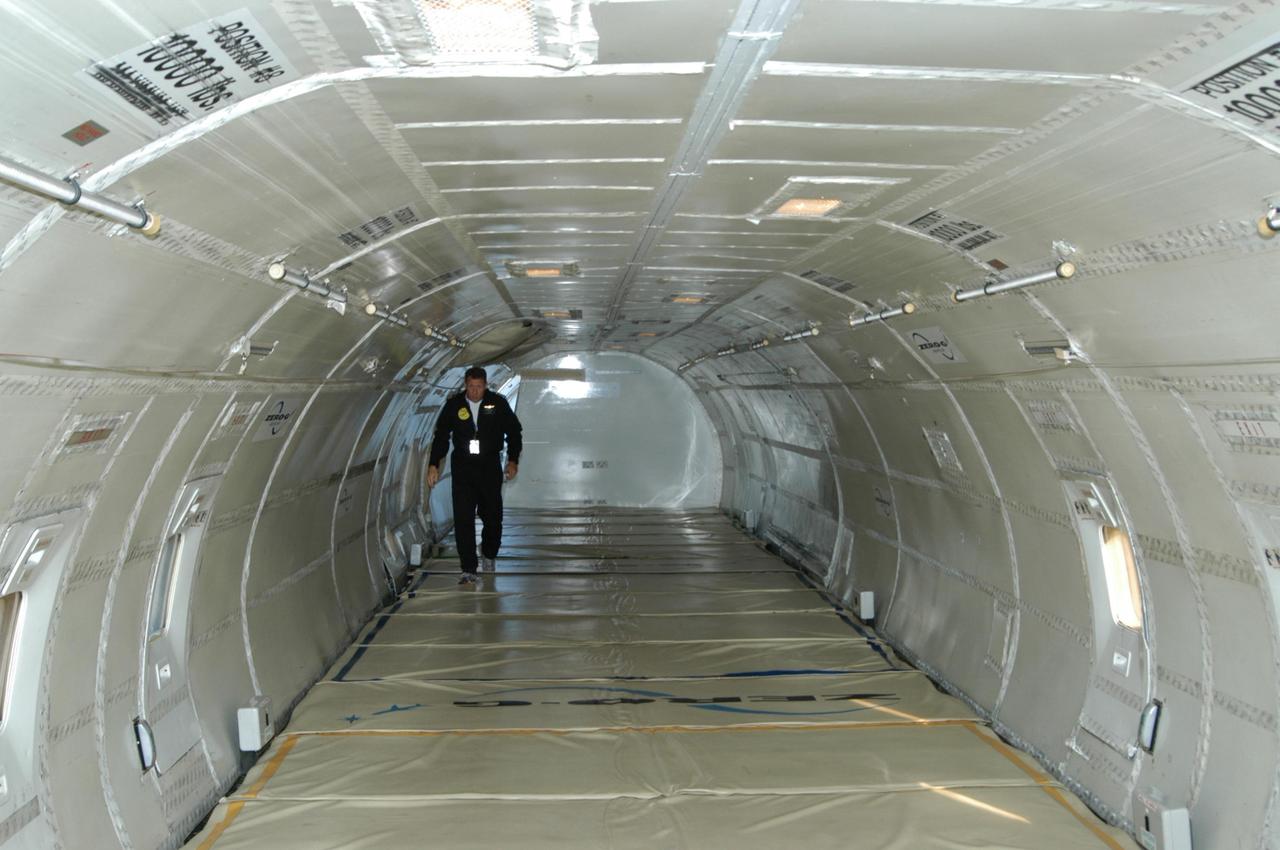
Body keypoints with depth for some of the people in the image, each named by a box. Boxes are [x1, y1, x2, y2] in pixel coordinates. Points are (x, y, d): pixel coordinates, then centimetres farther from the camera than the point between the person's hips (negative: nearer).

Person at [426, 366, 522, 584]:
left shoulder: (498, 403, -2)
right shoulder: (453, 405, -1)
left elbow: (513, 431, 9)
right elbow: (441, 436, 5)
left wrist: (513, 460, 3)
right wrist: (433, 465, -3)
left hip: (490, 467, 0)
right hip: (462, 466, 0)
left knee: (492, 516, 8)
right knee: (463, 518, -8)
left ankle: (489, 554, 37)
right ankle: (468, 570, -4)